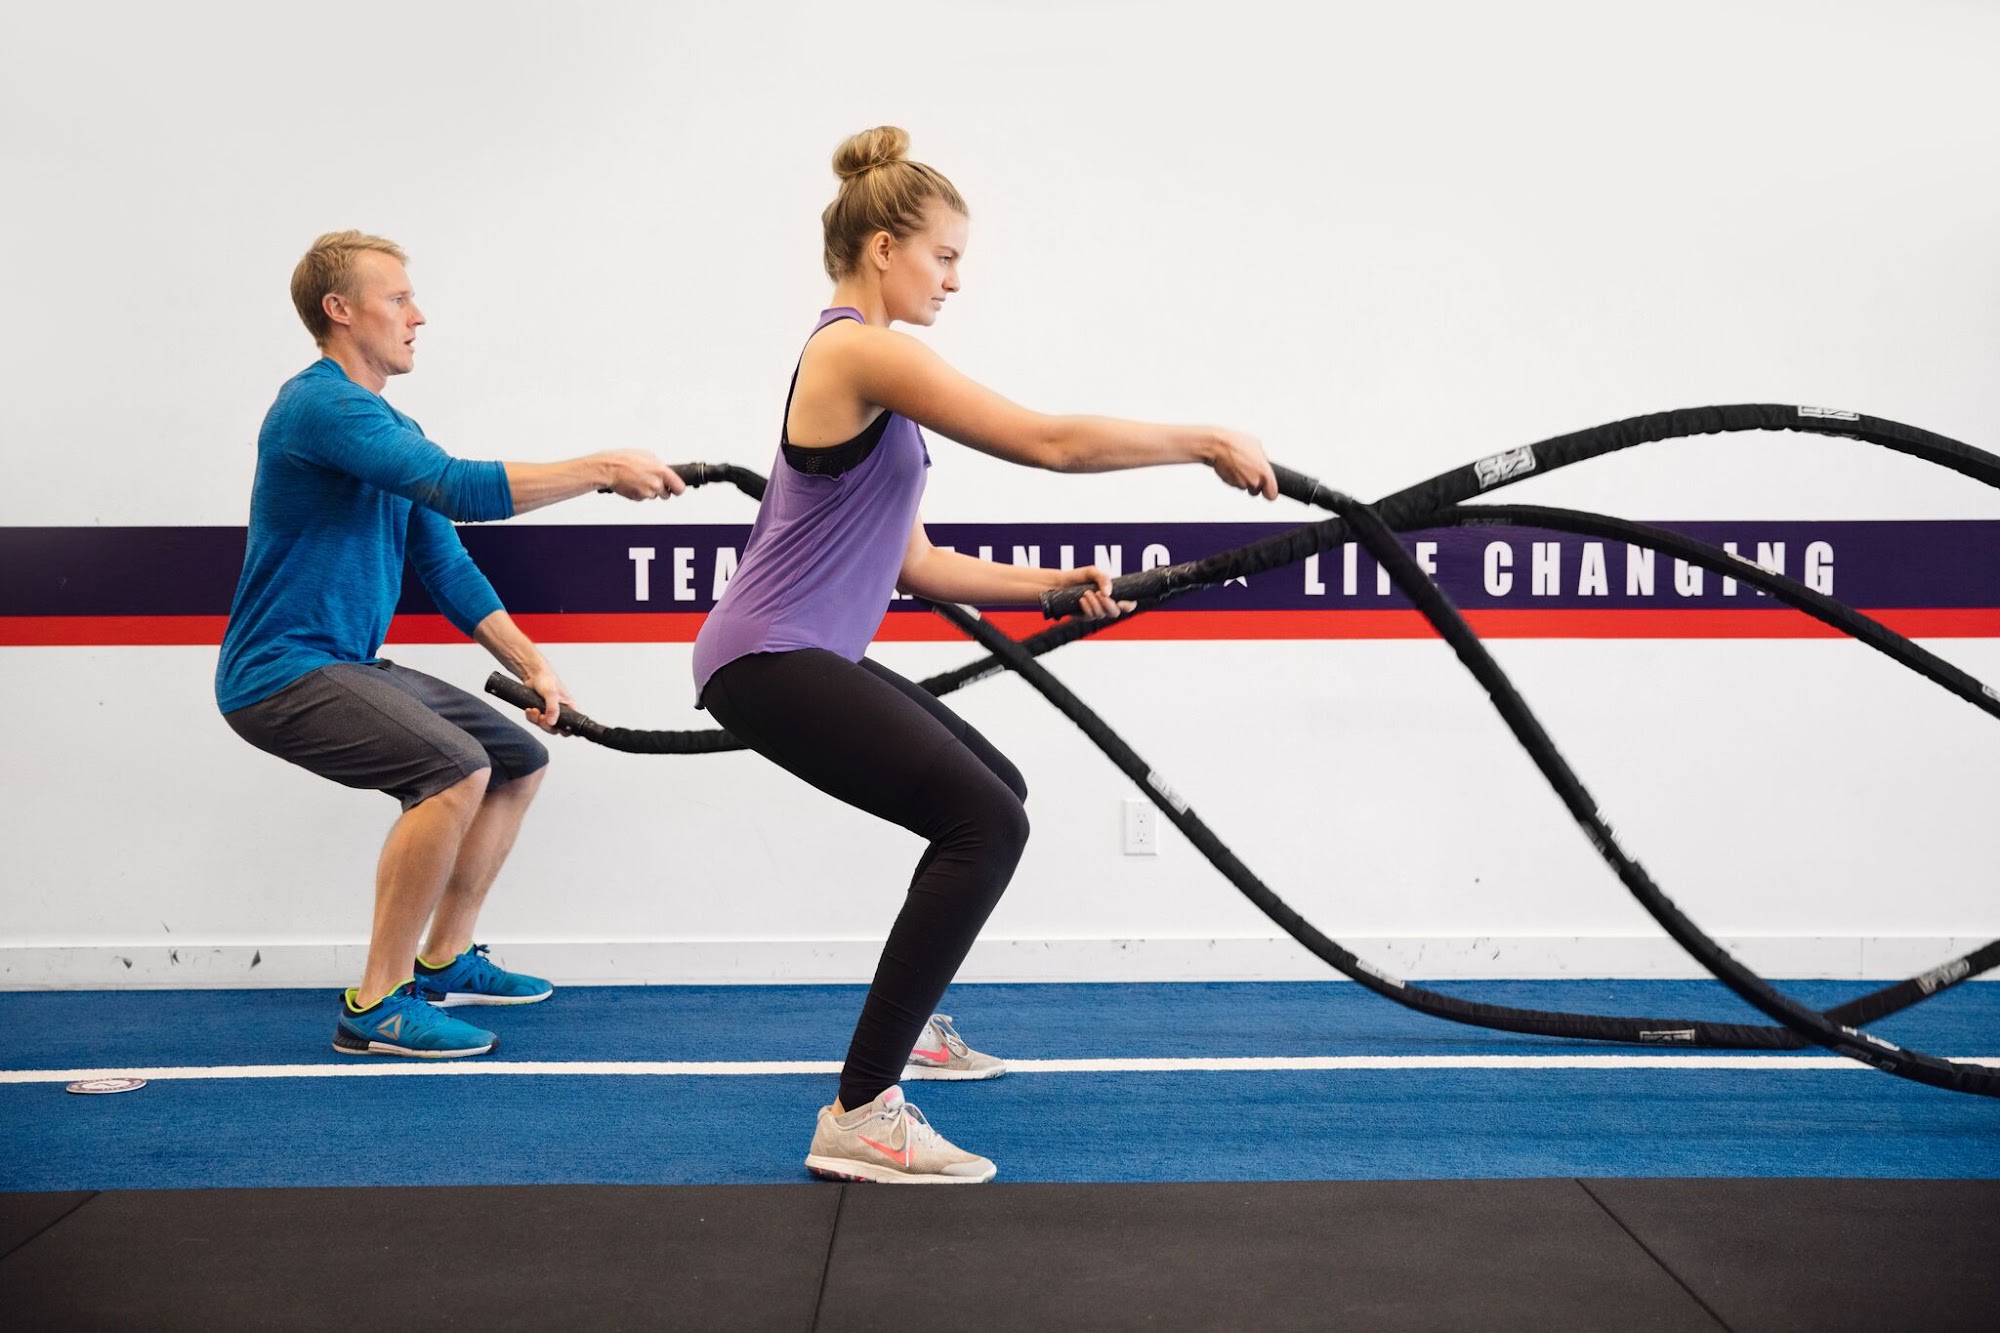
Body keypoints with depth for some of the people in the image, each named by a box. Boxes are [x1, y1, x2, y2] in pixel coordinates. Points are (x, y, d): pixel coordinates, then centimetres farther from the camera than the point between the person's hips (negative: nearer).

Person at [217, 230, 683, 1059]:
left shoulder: (391, 430, 15)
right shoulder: (321, 406, -17)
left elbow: (447, 569, 15)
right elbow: (459, 488, -29)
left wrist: (532, 667, 8)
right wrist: (604, 471, -26)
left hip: (350, 666, 10)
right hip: (281, 673, -10)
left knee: (519, 760, 13)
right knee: (455, 767, -29)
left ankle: (444, 961, 23)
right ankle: (376, 1006, -18)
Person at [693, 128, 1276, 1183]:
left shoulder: (864, 362, 18)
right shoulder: (861, 352, -14)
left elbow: (913, 562, 17)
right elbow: (1048, 442, -20)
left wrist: (1049, 583, 12)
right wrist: (1209, 443, -10)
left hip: (805, 657, 11)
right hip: (769, 660, -11)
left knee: (992, 789, 24)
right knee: (985, 821, -22)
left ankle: (904, 1018, 39)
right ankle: (859, 1115, -21)